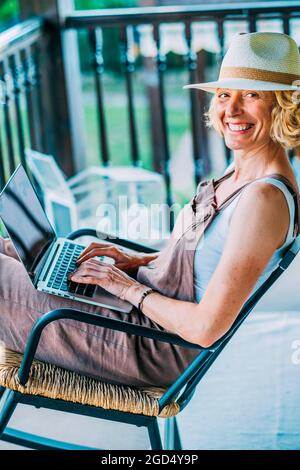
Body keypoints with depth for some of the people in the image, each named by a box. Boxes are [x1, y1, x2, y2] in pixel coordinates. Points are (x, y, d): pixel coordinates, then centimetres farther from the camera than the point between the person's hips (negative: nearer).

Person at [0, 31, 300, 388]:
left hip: (158, 351, -9)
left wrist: (128, 287, -17)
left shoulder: (265, 198, -28)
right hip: (145, 299, 9)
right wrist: (141, 261, 5)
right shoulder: (242, 173, 1)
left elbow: (205, 328, -29)